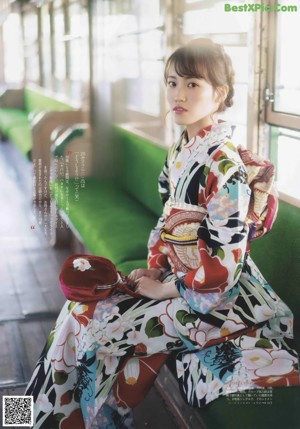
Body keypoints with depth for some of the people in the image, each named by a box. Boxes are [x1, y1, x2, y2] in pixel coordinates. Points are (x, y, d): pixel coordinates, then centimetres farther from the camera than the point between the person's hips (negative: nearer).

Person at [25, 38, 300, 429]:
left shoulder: (225, 164, -22)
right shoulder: (180, 151, 5)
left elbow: (224, 265, -23)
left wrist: (165, 289, -14)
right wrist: (153, 268, 3)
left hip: (216, 293, -8)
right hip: (175, 274, 8)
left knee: (100, 328, -8)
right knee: (80, 309, 3)